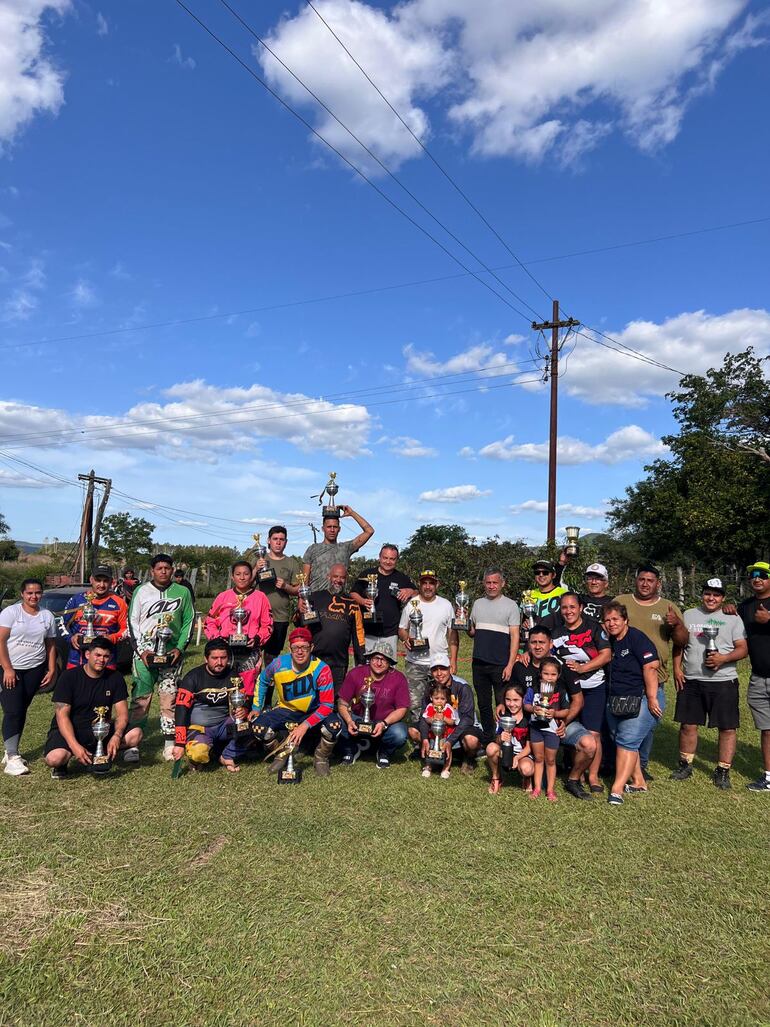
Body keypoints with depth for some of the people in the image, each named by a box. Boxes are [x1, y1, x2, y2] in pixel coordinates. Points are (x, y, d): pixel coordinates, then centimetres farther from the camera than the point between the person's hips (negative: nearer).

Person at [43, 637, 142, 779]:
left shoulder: (115, 678, 0)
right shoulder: (69, 677, -10)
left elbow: (122, 713, -4)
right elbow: (62, 715, -16)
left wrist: (116, 736, -25)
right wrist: (75, 746, -30)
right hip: (70, 731, -3)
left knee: (136, 734, -21)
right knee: (55, 758, -34)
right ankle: (63, 762, 2)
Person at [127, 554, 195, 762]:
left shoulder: (182, 592, 7)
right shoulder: (141, 591, 6)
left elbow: (188, 622, 8)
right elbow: (132, 622, 5)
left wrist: (180, 648, -3)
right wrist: (141, 650, -4)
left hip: (172, 653, 1)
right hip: (144, 652, 0)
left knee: (170, 699, 2)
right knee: (140, 699, -3)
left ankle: (170, 743, 10)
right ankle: (132, 744, 2)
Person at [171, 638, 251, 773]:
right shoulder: (193, 677, -8)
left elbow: (245, 702, 6)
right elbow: (181, 709, -12)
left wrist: (244, 711, -21)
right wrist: (179, 743, -19)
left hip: (224, 726, 3)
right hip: (199, 727, -3)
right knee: (198, 754, -34)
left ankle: (228, 756, -2)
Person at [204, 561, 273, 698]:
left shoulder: (260, 597, 7)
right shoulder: (223, 597, 10)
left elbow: (267, 625, 8)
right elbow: (209, 622, 12)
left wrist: (257, 639, -7)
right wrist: (217, 637, -4)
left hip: (249, 653, -1)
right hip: (225, 652, 1)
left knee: (247, 692, -2)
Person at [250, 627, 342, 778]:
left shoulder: (321, 669, -25)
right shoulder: (278, 665, -17)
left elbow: (327, 704, -23)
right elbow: (262, 681, 6)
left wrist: (305, 726, -31)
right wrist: (256, 708, 4)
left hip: (314, 712, -2)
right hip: (286, 710, 2)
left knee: (334, 724, -32)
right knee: (258, 728, -23)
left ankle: (321, 758, 1)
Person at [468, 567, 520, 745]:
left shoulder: (510, 605, -1)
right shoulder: (478, 604, 12)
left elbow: (515, 637, -6)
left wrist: (510, 665, -14)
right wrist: (465, 625, -5)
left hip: (500, 665, -4)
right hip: (479, 664, 5)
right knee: (484, 704, 12)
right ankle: (487, 740, 24)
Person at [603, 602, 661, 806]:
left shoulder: (637, 638, -13)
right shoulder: (610, 642, 10)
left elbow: (650, 667, -20)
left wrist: (652, 698, -23)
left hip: (640, 699, -8)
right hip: (616, 701, 8)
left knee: (627, 741, -13)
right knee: (622, 741, 12)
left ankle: (616, 789, -15)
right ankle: (638, 782, 27)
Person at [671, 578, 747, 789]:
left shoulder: (733, 618, 4)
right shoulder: (688, 615, 11)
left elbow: (742, 649, -1)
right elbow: (678, 645, 13)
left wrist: (723, 658, -18)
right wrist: (677, 668, 2)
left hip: (724, 681, -2)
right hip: (691, 681, 2)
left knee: (727, 727, 1)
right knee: (688, 724, 6)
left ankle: (723, 771, 14)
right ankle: (685, 765, 21)